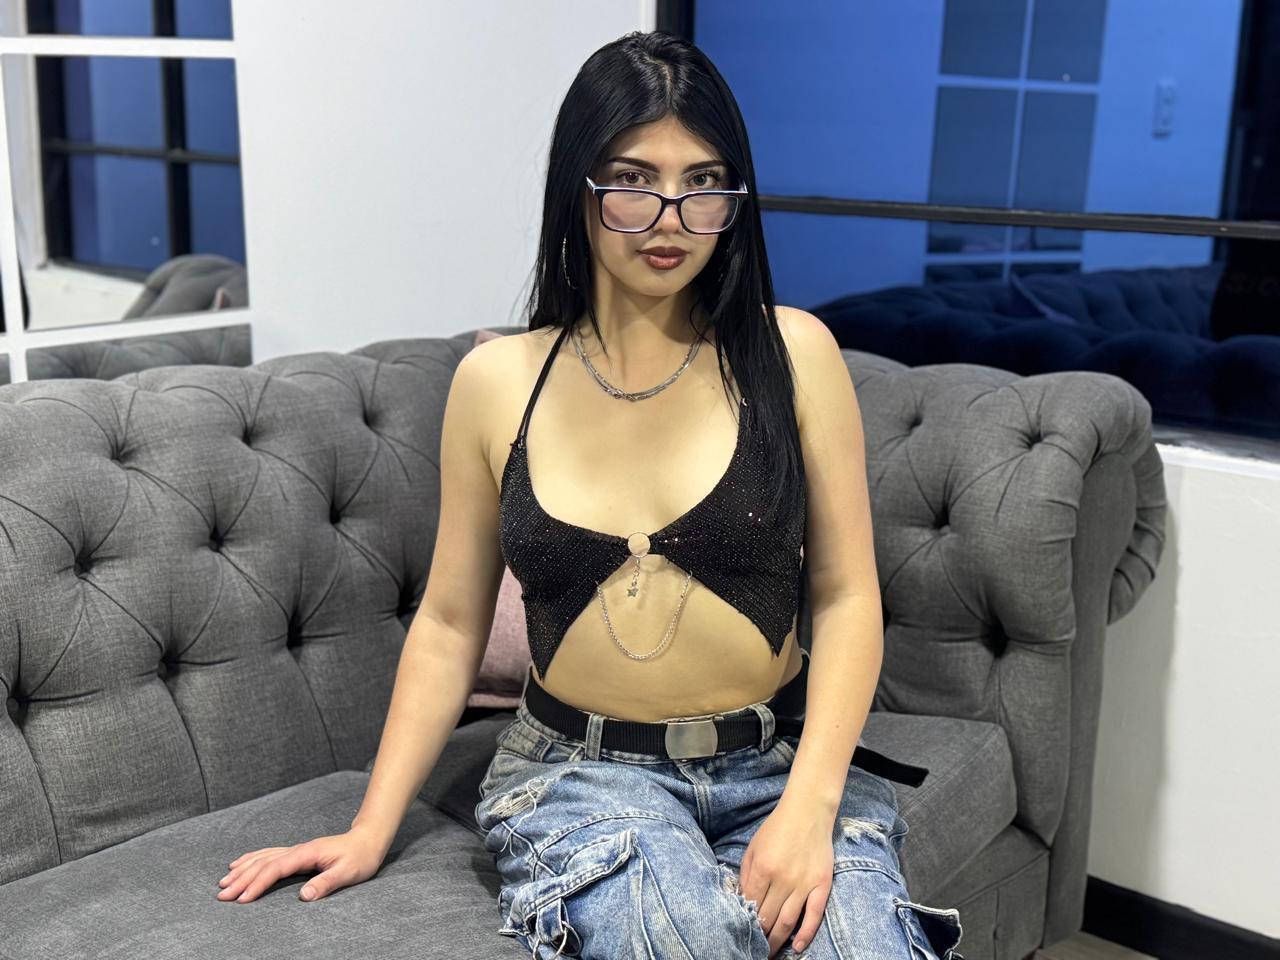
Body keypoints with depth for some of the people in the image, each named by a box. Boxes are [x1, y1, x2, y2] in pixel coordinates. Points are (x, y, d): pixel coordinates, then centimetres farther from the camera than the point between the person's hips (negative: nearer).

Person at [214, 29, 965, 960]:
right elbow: (449, 622, 7)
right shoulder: (495, 382, 1)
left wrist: (808, 806, -15)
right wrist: (371, 830, 5)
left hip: (780, 763, 0)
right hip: (579, 771, 1)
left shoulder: (791, 353, -3)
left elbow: (847, 596, -2)